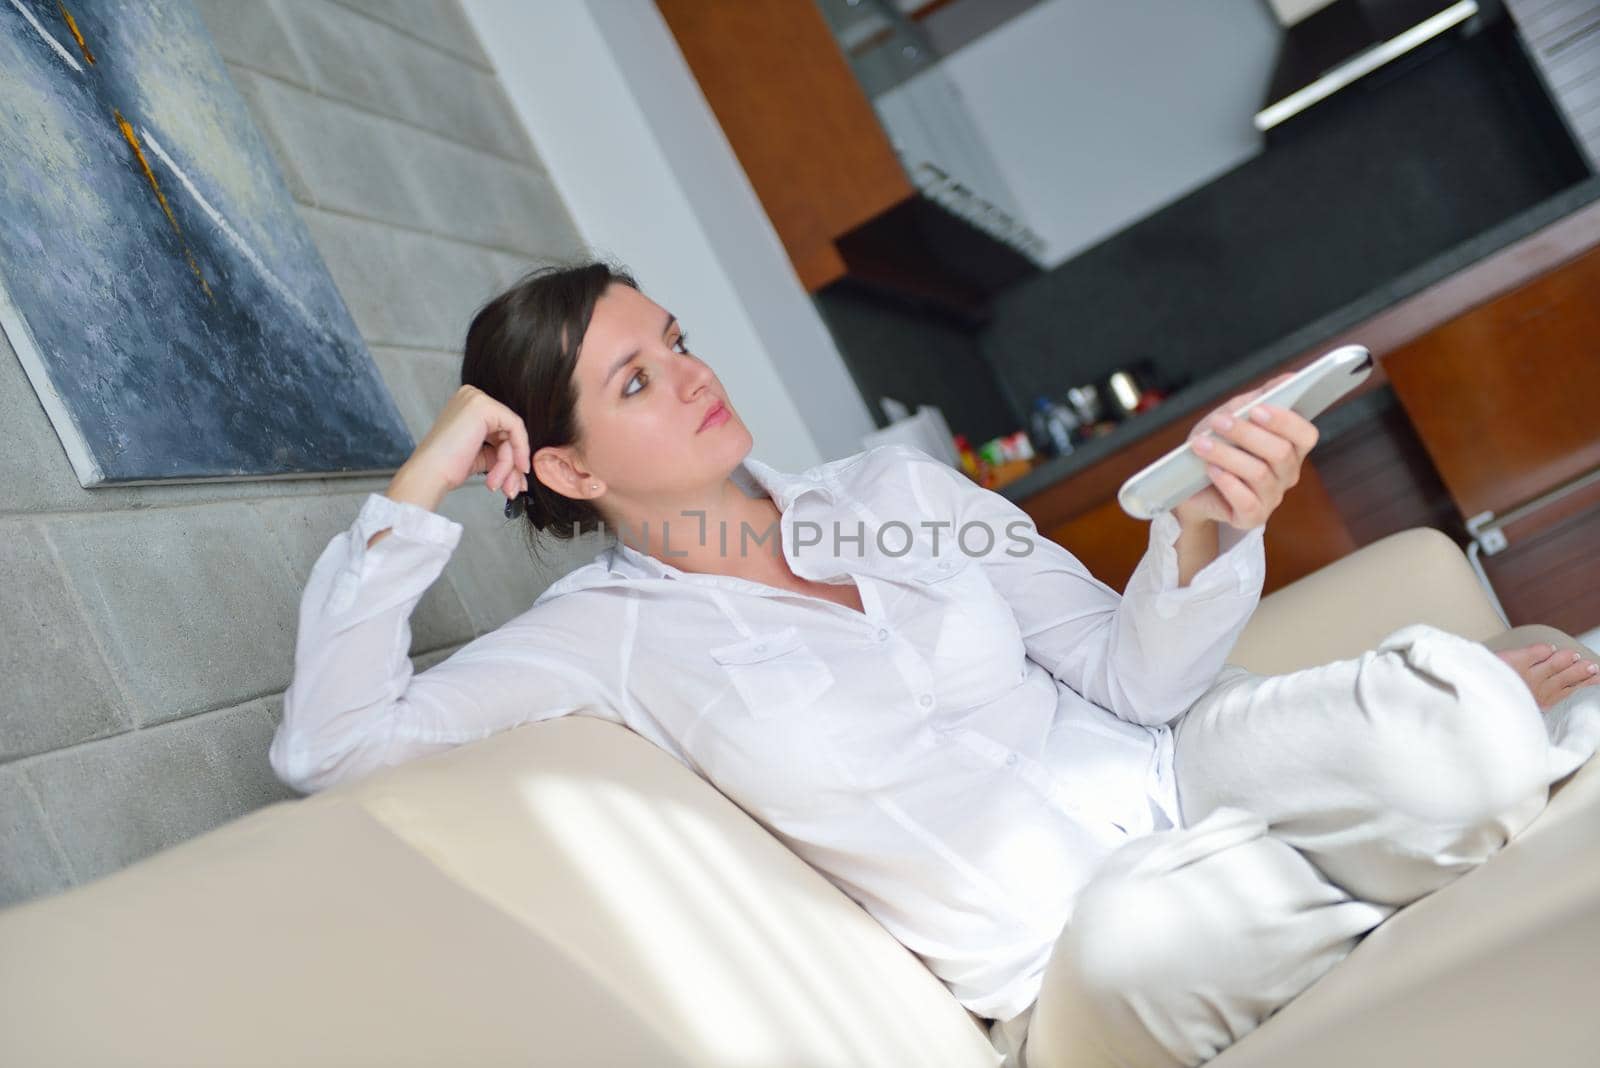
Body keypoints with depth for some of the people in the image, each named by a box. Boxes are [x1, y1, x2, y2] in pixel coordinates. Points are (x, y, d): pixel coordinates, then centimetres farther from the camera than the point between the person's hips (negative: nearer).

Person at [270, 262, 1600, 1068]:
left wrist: (1205, 531, -18)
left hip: (1174, 778, 2)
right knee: (1143, 918, -38)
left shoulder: (895, 486, 6)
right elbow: (329, 743, -9)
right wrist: (418, 491, -12)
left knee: (1452, 730, -29)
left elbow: (1131, 679, 2)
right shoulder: (612, 633, -1)